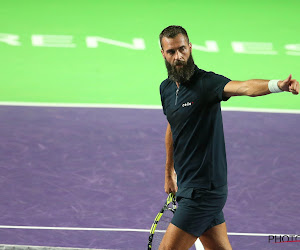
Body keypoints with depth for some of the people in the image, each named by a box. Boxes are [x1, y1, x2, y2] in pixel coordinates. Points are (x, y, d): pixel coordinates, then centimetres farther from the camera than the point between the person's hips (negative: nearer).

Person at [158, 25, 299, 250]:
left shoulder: (205, 82, -15)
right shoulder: (166, 88, 9)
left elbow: (242, 87, -35)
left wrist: (278, 85, -54)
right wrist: (170, 172, 33)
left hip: (203, 191, -8)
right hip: (189, 187, 8)